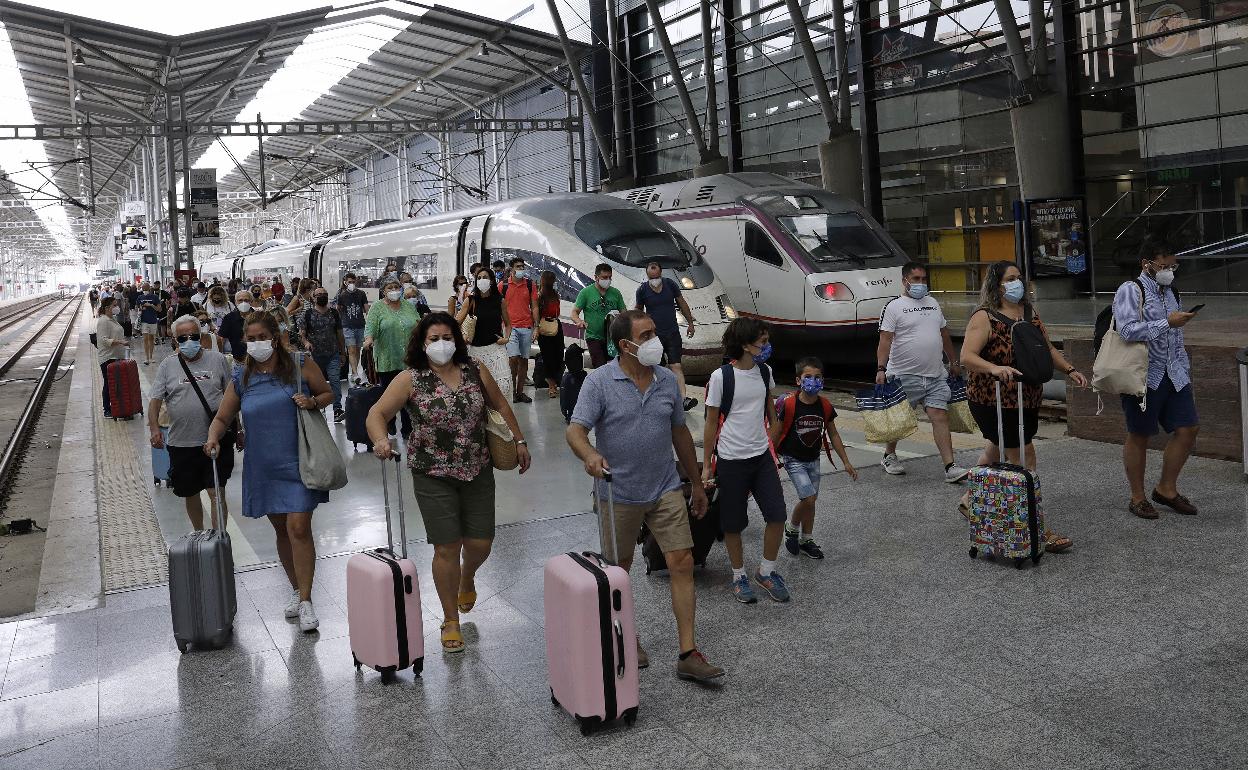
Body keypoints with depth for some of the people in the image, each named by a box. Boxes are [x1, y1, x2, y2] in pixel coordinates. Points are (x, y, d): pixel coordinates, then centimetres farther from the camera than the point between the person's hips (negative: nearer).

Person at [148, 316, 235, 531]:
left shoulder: (218, 360, 2)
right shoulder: (167, 365, 4)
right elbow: (155, 400, 1)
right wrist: (154, 428, -14)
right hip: (181, 443, 2)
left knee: (216, 493, -9)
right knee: (190, 493, 16)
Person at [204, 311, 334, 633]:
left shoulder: (300, 364, -3)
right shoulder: (240, 378, 4)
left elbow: (327, 393, 7)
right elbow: (222, 417, 9)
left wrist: (312, 402, -14)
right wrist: (213, 437, -12)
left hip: (299, 461, -3)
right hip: (264, 466, 4)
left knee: (299, 527, -11)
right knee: (281, 530, 13)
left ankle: (306, 601, -3)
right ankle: (296, 589, 32)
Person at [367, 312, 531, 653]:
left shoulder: (475, 372, 1)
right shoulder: (410, 380, -7)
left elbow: (500, 405, 14)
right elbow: (377, 413, -12)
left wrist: (519, 440, 13)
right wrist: (381, 440, -32)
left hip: (477, 470, 3)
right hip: (434, 475, -3)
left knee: (480, 542, 5)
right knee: (447, 548, -1)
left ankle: (467, 578, 43)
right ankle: (451, 621, 17)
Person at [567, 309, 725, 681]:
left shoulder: (667, 380, 3)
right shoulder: (599, 382, -11)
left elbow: (680, 434, 12)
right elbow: (575, 431, -18)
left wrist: (697, 484, 16)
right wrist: (591, 455, -41)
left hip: (666, 490, 3)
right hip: (619, 494, -3)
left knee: (683, 564, -4)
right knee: (619, 570, 12)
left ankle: (688, 654, 1)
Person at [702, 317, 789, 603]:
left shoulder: (765, 371, 3)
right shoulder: (721, 377, -14)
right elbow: (711, 423, -7)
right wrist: (706, 465, -4)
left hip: (762, 456, 5)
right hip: (731, 460, -5)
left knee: (777, 515, 0)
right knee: (733, 524, 6)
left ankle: (766, 571, 20)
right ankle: (739, 577, 26)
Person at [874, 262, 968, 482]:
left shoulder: (933, 303, 16)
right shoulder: (894, 306, -5)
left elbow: (944, 334, 25)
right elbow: (885, 340, -12)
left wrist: (953, 362, 26)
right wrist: (881, 369, -22)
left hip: (936, 375, 5)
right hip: (904, 376, -5)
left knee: (940, 417, -4)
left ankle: (950, 467, -8)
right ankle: (889, 456, 30)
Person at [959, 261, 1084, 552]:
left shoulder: (1030, 314, 10)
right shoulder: (984, 318, -14)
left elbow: (1048, 349, 20)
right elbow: (966, 357, -22)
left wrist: (1069, 370, 7)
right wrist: (994, 368, -39)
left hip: (1027, 400, 8)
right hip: (994, 400, -8)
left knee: (997, 452, 20)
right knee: (1023, 459, -8)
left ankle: (971, 501, 40)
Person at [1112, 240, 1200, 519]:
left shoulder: (1169, 292, 16)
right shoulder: (1130, 290, -9)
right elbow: (1128, 330, -24)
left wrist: (1185, 370, 20)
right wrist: (1168, 322, -21)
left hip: (1173, 374, 7)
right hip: (1144, 375, -7)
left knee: (1188, 428, 3)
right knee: (1139, 436, 4)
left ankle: (1166, 489, 19)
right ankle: (1137, 498, 16)